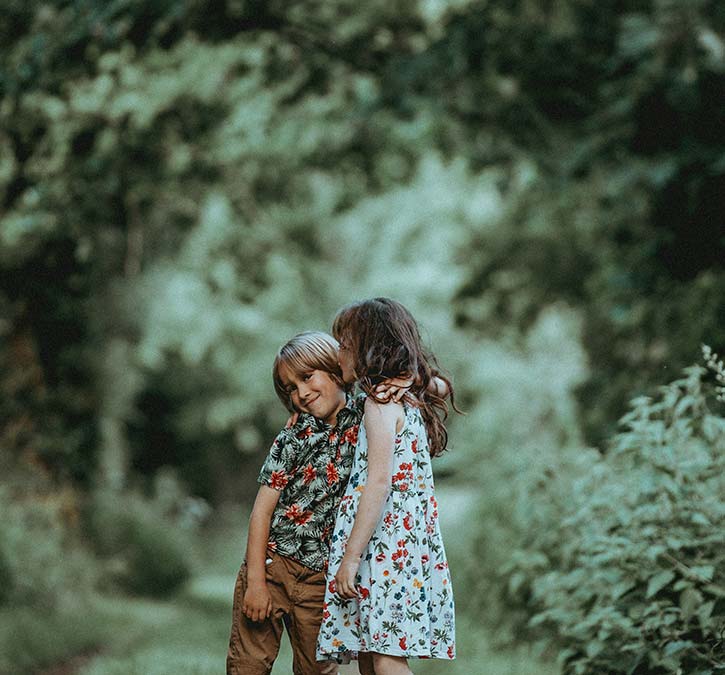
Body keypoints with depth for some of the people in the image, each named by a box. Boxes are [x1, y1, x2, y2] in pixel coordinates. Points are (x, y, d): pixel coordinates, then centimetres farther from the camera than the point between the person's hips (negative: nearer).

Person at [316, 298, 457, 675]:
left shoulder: (382, 403, -10)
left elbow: (379, 483, -18)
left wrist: (351, 557, -20)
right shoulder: (411, 397, 16)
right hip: (410, 541, 9)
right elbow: (442, 384, 41)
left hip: (386, 545, -9)